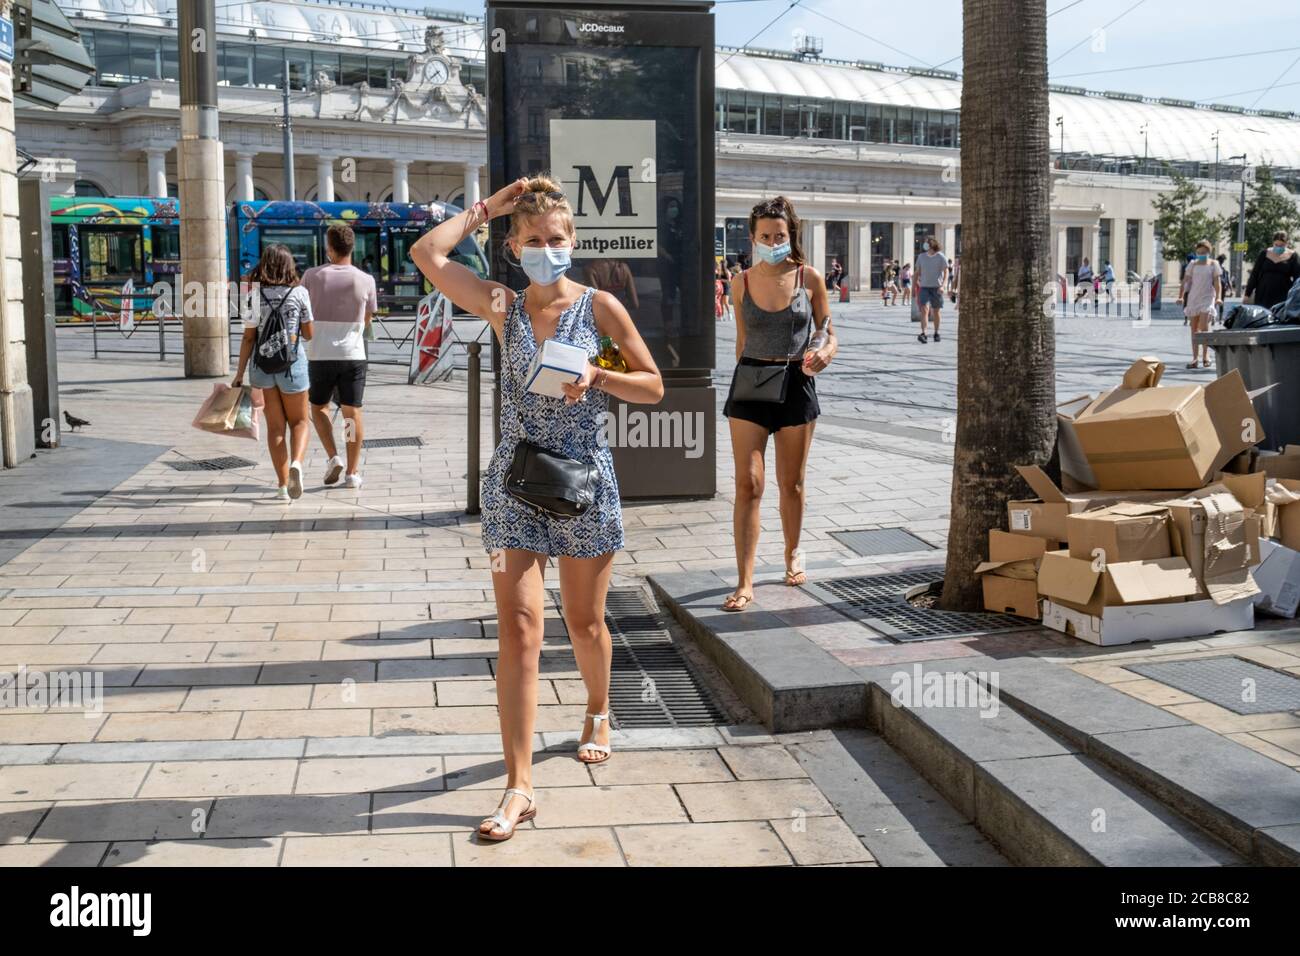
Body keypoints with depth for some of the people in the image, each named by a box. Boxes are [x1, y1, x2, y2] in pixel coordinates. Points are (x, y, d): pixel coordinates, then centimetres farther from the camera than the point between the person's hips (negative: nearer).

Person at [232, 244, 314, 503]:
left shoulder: (254, 295, -1)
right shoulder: (299, 293, -3)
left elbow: (248, 338, -2)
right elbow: (308, 334, 2)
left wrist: (240, 372, 2)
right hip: (292, 361, -1)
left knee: (275, 426, 9)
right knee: (299, 421, 13)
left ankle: (283, 486, 7)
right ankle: (296, 463, -16)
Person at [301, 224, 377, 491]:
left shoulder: (312, 276, -5)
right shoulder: (365, 280, -4)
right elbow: (366, 321, 8)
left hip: (321, 355, 0)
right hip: (353, 354, 1)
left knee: (318, 407, 18)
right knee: (352, 412, 6)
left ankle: (333, 457, 2)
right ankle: (352, 472, 6)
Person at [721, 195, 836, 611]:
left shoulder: (810, 279, -1)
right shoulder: (742, 283, 2)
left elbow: (828, 334, 5)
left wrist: (823, 354, -16)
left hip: (796, 385, 0)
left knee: (791, 483, 13)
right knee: (748, 483, -7)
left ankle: (793, 554, 38)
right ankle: (744, 582, -5)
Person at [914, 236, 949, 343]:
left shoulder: (941, 257, -2)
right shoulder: (921, 257, 7)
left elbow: (946, 272, -3)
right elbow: (918, 272, 14)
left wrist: (942, 285, -16)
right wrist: (915, 285, 12)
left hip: (936, 287, -1)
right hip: (924, 287, 1)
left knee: (935, 311, 7)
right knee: (924, 309, -15)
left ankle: (936, 333, 21)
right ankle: (923, 334, -23)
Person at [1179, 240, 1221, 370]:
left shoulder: (1213, 264, 3)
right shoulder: (1193, 265, 8)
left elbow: (1217, 282, -3)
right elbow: (1185, 281, 5)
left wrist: (1218, 297, -16)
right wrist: (1181, 296, -8)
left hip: (1207, 298, -3)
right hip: (1193, 298, 3)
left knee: (1204, 326, -16)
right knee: (1194, 329, 3)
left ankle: (1205, 356, -4)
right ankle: (1194, 358, 6)